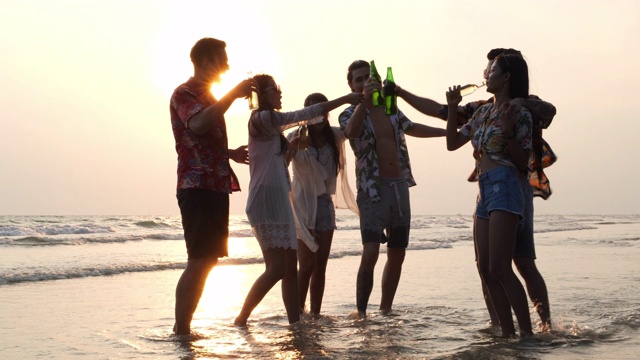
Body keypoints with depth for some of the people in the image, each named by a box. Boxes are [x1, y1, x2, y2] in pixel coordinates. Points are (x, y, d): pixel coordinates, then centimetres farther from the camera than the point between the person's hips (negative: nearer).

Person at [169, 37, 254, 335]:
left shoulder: (207, 97, 24)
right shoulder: (184, 94, -6)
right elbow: (198, 125, -28)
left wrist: (230, 153, 22)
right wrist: (233, 95, -23)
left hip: (216, 187, 10)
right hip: (198, 187, -10)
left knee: (207, 261, 9)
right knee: (198, 262, -11)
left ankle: (183, 327, 15)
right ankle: (181, 331, -7)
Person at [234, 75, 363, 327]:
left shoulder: (272, 122, 19)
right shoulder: (261, 118, -10)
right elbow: (304, 115, -11)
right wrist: (345, 99, -8)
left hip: (280, 201, 10)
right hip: (266, 200, -10)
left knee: (290, 266, 4)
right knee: (277, 268, -13)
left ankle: (295, 323, 5)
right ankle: (241, 319, -2)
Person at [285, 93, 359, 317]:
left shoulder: (333, 135, 6)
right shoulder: (296, 137, -7)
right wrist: (292, 147, -31)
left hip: (325, 203, 5)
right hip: (303, 204, -5)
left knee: (321, 265, 6)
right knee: (308, 264, -10)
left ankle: (315, 314, 12)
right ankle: (298, 314, -3)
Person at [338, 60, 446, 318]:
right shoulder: (350, 114, -3)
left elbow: (413, 128, 30)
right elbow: (351, 132, -28)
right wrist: (365, 100, -42)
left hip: (400, 187, 6)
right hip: (372, 190, -6)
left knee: (397, 255, 9)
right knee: (370, 253, -19)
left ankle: (385, 310, 21)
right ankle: (361, 313, -12)